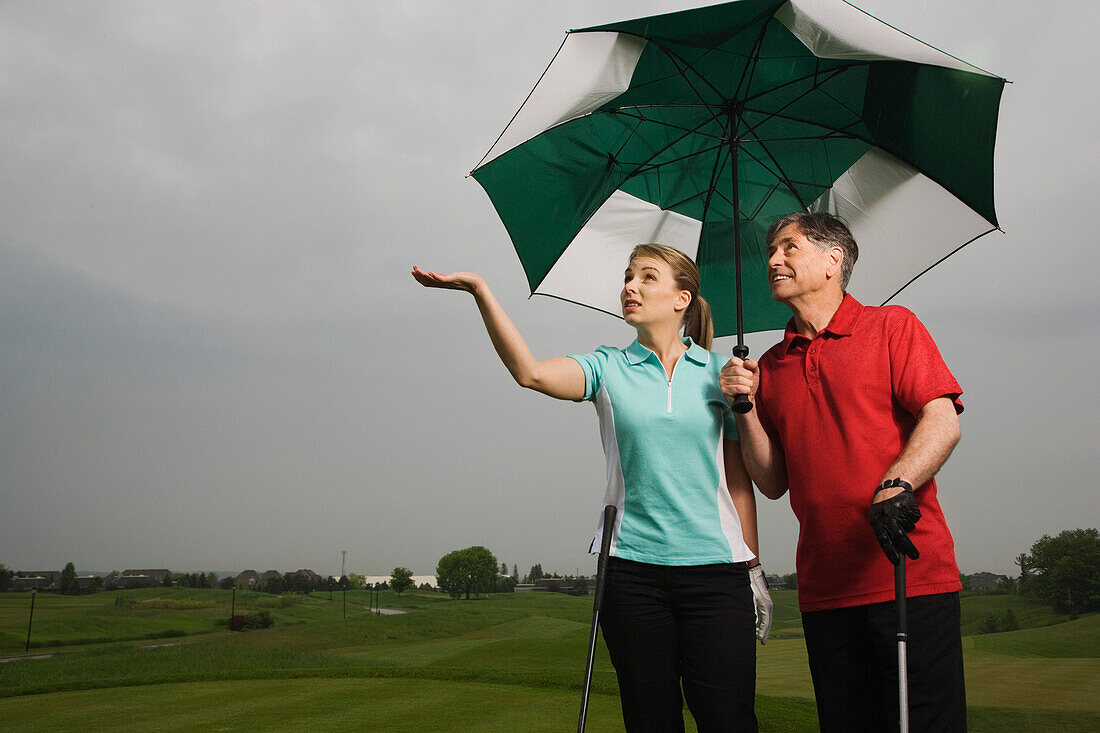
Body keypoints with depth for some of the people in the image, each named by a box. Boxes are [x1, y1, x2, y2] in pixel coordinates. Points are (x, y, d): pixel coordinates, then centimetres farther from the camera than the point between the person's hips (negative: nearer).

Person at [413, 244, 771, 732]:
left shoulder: (718, 372, 7)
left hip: (715, 568, 0)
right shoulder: (609, 368, 6)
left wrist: (754, 569, 6)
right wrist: (480, 292, -23)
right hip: (632, 568, 1)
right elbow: (531, 372, -14)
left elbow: (739, 479, 9)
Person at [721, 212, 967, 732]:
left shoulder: (891, 326, 4)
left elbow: (943, 422, -9)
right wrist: (745, 409, 0)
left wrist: (896, 487, -26)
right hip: (825, 588, 4)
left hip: (911, 576, -4)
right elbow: (774, 483, 13)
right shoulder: (770, 367, 15)